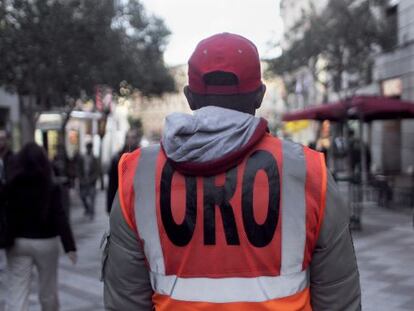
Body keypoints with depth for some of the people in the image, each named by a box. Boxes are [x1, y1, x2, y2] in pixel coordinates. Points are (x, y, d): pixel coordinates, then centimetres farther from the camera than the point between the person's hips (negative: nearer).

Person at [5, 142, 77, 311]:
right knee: (48, 289, 17)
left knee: (16, 292, -1)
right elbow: (60, 218, -14)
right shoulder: (51, 187, -10)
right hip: (45, 242, -1)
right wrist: (70, 246, -15)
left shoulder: (10, 186, -6)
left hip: (17, 242, 1)